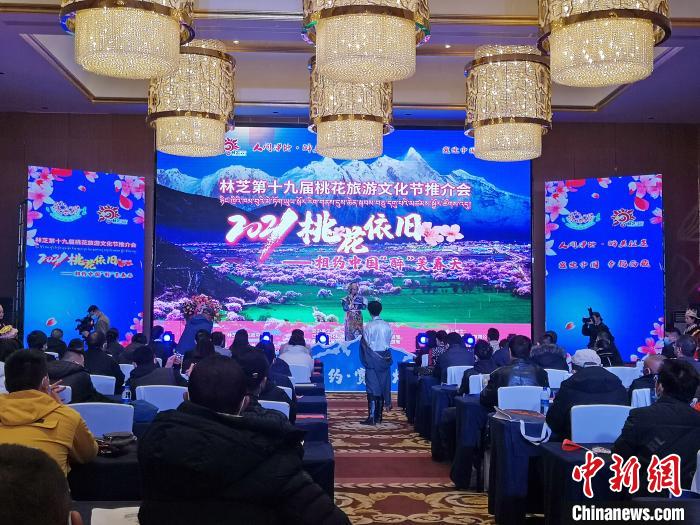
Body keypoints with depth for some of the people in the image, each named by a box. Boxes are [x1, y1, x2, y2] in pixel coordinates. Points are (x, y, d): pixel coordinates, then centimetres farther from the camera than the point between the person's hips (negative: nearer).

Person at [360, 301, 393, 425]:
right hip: (385, 358, 4)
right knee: (382, 386, 11)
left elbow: (365, 343, -10)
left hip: (373, 359, -4)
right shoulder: (387, 325, 0)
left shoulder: (369, 326, -13)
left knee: (372, 388, -3)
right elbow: (389, 341, 3)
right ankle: (379, 416, 17)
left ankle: (372, 417, -7)